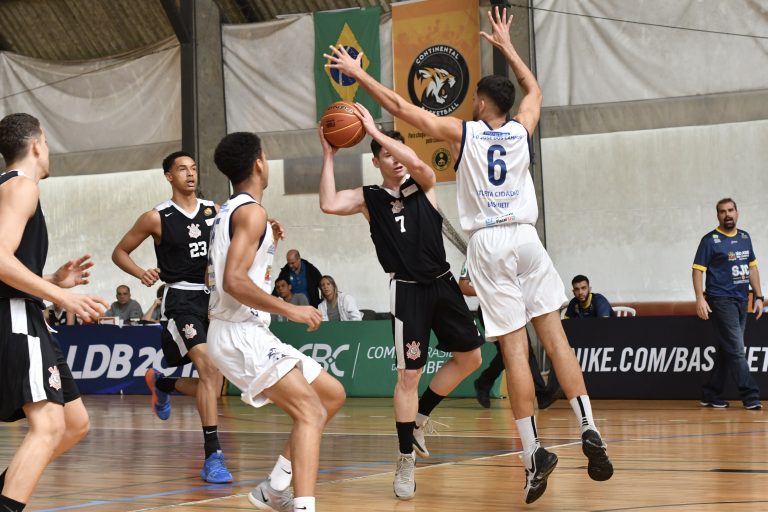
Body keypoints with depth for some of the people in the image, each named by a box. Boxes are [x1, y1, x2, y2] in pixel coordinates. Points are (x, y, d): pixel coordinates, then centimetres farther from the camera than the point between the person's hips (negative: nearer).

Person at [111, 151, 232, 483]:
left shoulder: (214, 210, 7)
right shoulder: (157, 218, -4)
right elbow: (120, 252, 5)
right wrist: (141, 273, -15)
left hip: (214, 299, 5)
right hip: (182, 301, -5)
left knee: (212, 387, 8)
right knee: (209, 368, -25)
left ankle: (161, 383, 40)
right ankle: (213, 456, -25)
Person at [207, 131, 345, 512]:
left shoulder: (228, 211, 18)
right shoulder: (251, 212, -12)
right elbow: (234, 282, -24)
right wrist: (289, 310, -19)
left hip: (247, 334, 10)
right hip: (241, 334, -10)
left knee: (332, 394, 15)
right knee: (312, 413, -22)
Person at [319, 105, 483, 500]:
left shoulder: (424, 186, 2)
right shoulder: (369, 198, 0)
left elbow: (418, 163, -21)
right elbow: (329, 204, -18)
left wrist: (375, 130, -19)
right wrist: (329, 156, -14)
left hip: (442, 283, 3)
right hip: (407, 290, -3)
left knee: (469, 357, 9)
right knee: (409, 374, -6)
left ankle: (420, 417, 27)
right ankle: (406, 460, 2)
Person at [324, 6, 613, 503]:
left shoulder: (461, 132, 1)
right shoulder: (522, 130, 9)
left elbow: (399, 105, 5)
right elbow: (534, 89, 32)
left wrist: (358, 73, 16)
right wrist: (507, 46, 41)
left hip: (489, 244, -2)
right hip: (527, 238, 2)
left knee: (515, 348, -5)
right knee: (555, 335, 4)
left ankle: (534, 453, -8)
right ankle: (589, 431, -6)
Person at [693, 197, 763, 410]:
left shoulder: (745, 237, 13)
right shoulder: (710, 240, -5)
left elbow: (752, 267, 18)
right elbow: (698, 270, -8)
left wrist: (758, 296, 12)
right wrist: (700, 298, -19)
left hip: (741, 301, 7)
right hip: (721, 301, -7)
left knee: (727, 351, 9)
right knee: (736, 350, -10)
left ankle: (711, 395, 17)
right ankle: (750, 396, -10)